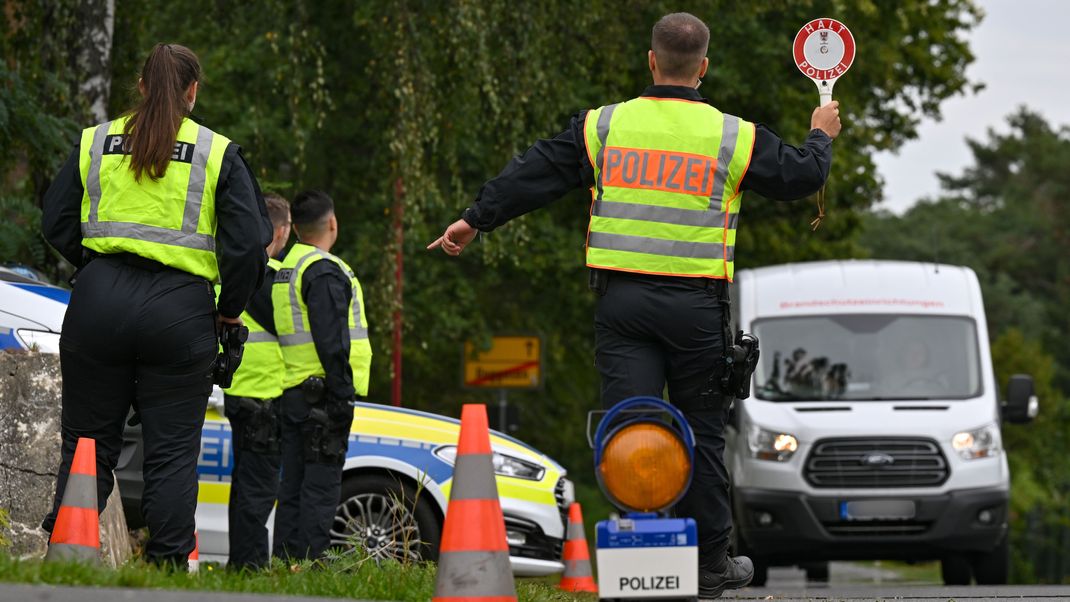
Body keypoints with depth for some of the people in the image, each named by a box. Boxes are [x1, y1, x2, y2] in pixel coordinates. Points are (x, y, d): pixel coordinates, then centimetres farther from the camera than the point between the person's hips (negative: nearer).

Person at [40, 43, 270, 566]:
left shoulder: (95, 142, 7)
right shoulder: (218, 154, 1)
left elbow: (56, 223, 8)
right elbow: (248, 241, -4)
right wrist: (232, 308, 9)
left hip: (99, 304, 2)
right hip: (180, 309, -2)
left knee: (88, 442, 9)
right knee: (172, 450, 4)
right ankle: (169, 562, 0)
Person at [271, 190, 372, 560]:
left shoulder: (286, 269, 18)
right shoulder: (323, 271, -11)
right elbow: (330, 340, -19)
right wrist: (343, 394, -19)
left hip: (293, 395, 9)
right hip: (323, 392, -9)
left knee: (293, 486, 11)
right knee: (321, 486, -9)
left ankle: (285, 561, 11)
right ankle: (309, 562, -12)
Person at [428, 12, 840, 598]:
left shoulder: (603, 126, 3)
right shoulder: (735, 136, 0)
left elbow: (531, 175, 6)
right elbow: (800, 176, 10)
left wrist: (475, 220, 17)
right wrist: (820, 137, 32)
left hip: (621, 300, 1)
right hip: (695, 304, -1)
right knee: (702, 432, 9)